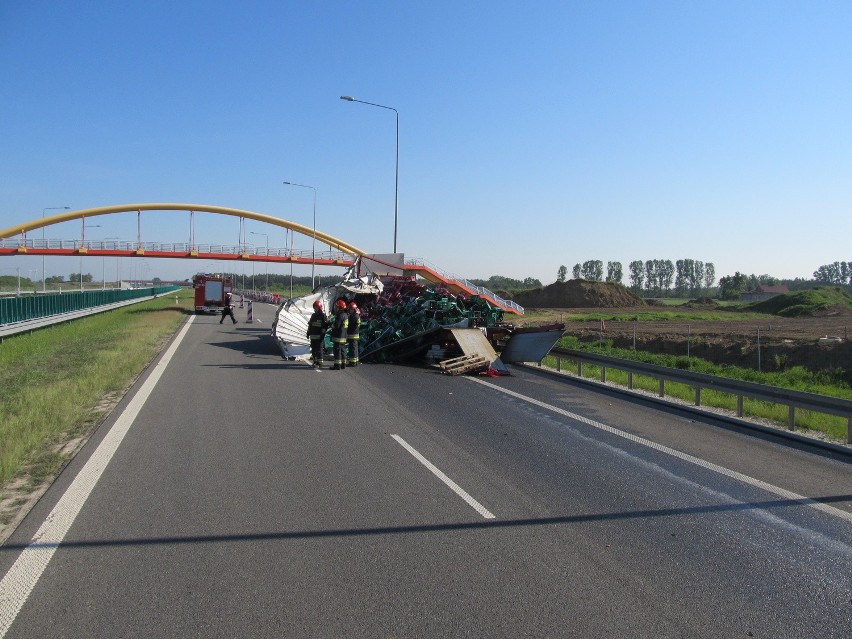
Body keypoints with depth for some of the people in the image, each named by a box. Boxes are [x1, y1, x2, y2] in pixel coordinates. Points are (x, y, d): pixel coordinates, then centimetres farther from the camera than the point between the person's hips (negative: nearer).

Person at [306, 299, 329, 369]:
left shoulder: (323, 315, -6)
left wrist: (323, 334, -16)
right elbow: (310, 325, 22)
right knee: (313, 350, 11)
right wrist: (308, 334, 18)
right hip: (313, 336, 8)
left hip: (319, 336, -7)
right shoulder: (313, 315, 16)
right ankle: (315, 362, 20)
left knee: (319, 350, -6)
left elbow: (325, 326, -11)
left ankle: (319, 363, -3)